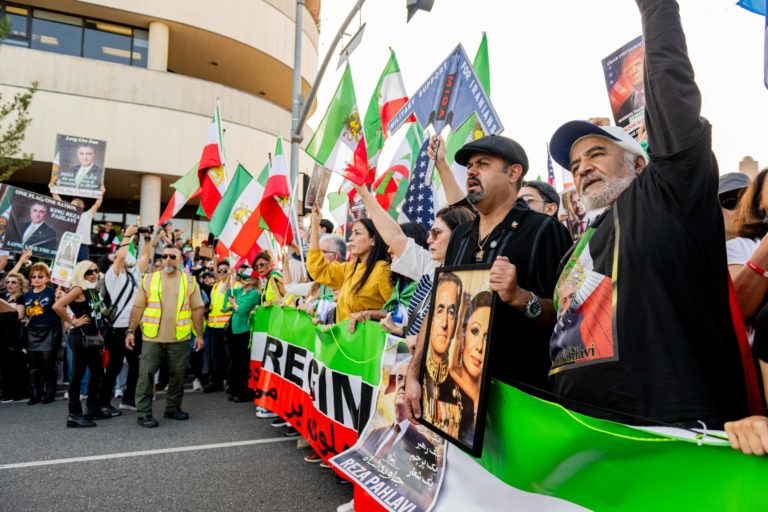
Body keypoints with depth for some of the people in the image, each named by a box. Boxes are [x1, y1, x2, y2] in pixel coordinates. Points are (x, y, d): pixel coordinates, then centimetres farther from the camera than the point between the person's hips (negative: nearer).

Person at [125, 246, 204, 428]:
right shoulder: (148, 279, 3)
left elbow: (197, 309, 4)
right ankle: (144, 413, 11)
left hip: (179, 339, 1)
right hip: (152, 337, -1)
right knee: (146, 375, 0)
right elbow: (138, 308, 4)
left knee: (177, 376, 10)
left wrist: (199, 334, 0)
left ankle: (173, 408, 26)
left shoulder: (190, 282, 4)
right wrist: (130, 331, -2)